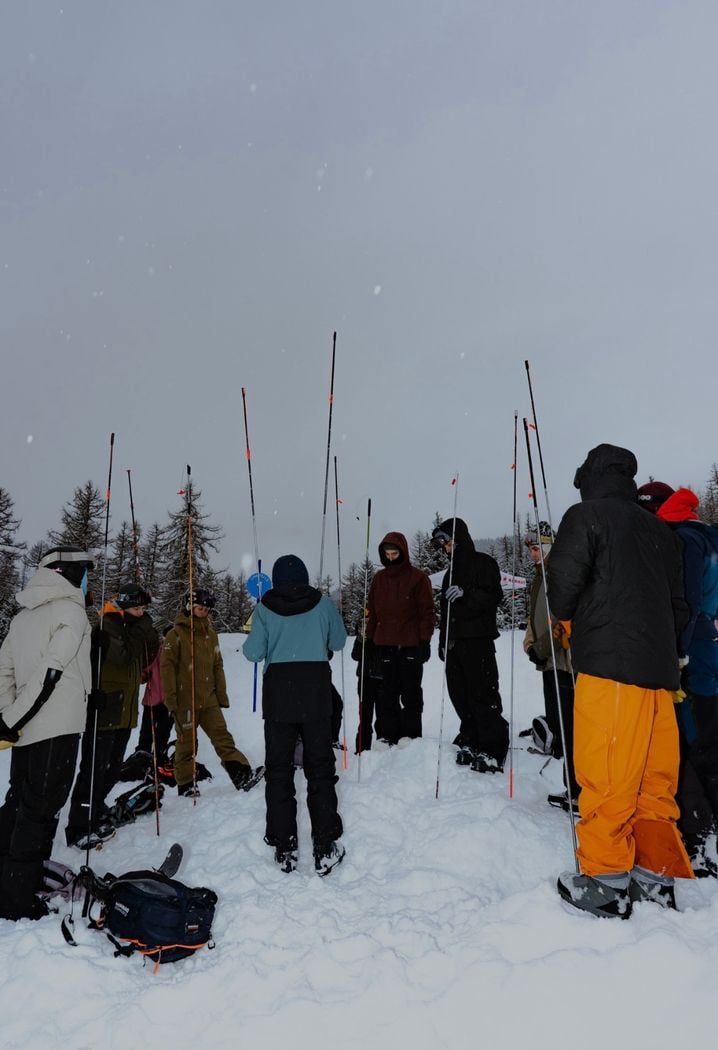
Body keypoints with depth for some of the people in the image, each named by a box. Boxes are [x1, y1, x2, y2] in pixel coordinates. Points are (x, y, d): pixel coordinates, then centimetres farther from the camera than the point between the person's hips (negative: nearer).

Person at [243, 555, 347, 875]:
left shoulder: (264, 609, 0)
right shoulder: (323, 604, 1)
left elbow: (253, 653, -2)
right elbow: (338, 642, 11)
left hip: (278, 692, 0)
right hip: (316, 692, 0)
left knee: (278, 769, 10)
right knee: (320, 767, 8)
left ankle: (284, 847, 14)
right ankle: (325, 848, 10)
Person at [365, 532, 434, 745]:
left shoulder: (418, 577, -3)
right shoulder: (379, 578, 10)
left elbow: (427, 611, -4)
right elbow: (371, 610, 13)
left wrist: (425, 640, -9)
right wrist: (369, 639, 9)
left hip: (411, 644, -4)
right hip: (385, 645, 4)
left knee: (410, 692, 5)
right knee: (387, 693, 7)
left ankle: (410, 736, 12)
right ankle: (386, 735, 13)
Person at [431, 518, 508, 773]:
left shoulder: (483, 563, 1)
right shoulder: (451, 571, 22)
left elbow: (493, 596, -10)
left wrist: (466, 594, -23)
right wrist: (443, 641, 21)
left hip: (478, 639, -7)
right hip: (455, 641, 8)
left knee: (483, 694, -8)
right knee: (460, 694, 7)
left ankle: (492, 749, -4)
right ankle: (471, 741, 17)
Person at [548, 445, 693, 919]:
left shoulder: (585, 516, 0)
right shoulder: (660, 531, 19)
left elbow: (563, 583, -10)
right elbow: (679, 607, 19)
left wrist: (570, 622, 10)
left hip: (608, 665, -7)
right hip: (659, 668, 7)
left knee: (606, 778, -1)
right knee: (655, 778, 13)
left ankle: (606, 882, 5)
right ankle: (655, 876, 21)